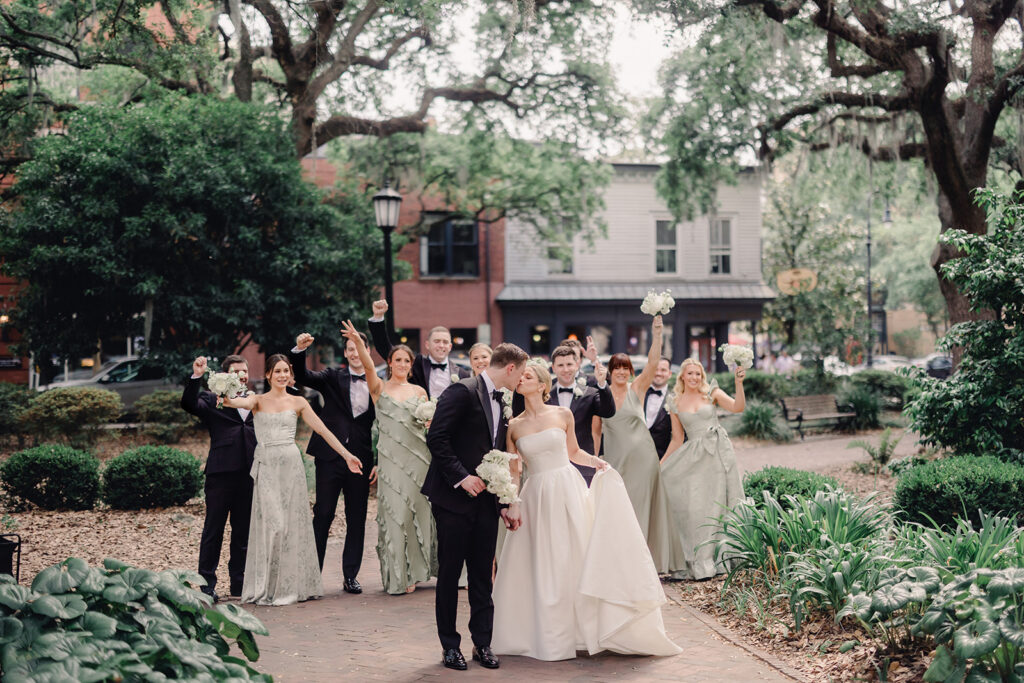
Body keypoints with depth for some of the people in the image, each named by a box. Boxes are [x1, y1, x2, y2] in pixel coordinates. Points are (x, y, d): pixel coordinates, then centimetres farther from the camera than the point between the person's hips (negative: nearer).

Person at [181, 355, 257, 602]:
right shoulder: (211, 399, 4)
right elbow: (189, 404, -15)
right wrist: (196, 377, -26)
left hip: (249, 474, 4)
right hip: (221, 472, -4)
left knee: (244, 531, 10)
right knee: (213, 529, 1)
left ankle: (238, 584, 19)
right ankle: (207, 583, 7)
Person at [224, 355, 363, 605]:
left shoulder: (298, 403, 11)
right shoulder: (258, 401, 7)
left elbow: (323, 430, 10)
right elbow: (236, 402, -14)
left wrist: (347, 455, 7)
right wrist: (225, 395, -38)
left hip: (291, 464, 2)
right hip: (266, 465, -2)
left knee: (293, 522, 2)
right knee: (271, 523, -5)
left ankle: (291, 584, 11)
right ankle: (267, 587, 4)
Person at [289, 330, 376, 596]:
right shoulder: (334, 377, 5)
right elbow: (303, 376, -8)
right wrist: (300, 350, -26)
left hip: (360, 459, 2)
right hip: (331, 456, -2)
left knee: (357, 518, 6)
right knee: (323, 514, 1)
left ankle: (351, 575, 15)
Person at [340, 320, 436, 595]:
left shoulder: (419, 392, 12)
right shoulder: (379, 388, 3)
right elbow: (369, 367, -17)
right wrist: (359, 344, -34)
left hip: (418, 456, 3)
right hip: (391, 456, -3)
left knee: (417, 511, 6)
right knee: (394, 512, -4)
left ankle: (415, 570, 19)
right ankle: (397, 576, 3)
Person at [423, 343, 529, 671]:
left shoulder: (503, 403, 14)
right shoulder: (463, 392, -11)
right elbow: (436, 438, -18)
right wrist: (462, 477, -20)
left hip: (485, 499, 7)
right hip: (455, 497, -7)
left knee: (483, 575, 9)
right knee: (449, 573, 4)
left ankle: (482, 643, 18)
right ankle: (450, 645, 14)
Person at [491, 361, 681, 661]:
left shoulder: (563, 414, 2)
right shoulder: (514, 426, 4)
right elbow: (512, 471, 7)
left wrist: (595, 461, -2)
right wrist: (511, 505, -1)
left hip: (569, 491, -1)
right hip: (537, 497, 1)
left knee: (579, 556, -1)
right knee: (542, 567, 3)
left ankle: (588, 629, 11)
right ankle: (551, 637, 14)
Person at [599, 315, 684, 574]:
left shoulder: (637, 389, -1)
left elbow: (653, 363, -12)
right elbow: (596, 429, 4)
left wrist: (656, 335, -22)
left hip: (641, 456, -1)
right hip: (614, 458, 1)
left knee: (641, 505, 2)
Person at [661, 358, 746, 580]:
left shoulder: (712, 393, 5)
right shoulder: (675, 403, 8)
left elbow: (738, 407, -10)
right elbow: (677, 439, 13)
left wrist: (739, 383, -21)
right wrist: (660, 464, 8)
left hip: (719, 453, -1)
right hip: (694, 458, 1)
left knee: (718, 503, 1)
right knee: (694, 507, -5)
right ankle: (699, 563, 3)